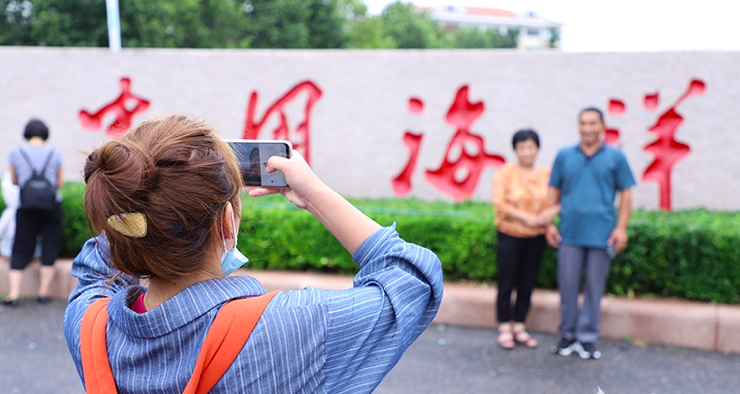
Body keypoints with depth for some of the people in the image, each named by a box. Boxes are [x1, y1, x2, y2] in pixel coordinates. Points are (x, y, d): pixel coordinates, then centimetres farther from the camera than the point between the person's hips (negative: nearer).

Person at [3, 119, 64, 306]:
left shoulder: (16, 152, -1)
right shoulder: (54, 153, -1)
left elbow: (14, 181, 8)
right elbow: (60, 183, 4)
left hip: (26, 206, 0)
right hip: (52, 206, 0)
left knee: (21, 250, 7)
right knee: (50, 247, 9)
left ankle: (13, 294, 2)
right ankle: (43, 292, 12)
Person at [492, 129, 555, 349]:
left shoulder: (546, 174, 4)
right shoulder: (505, 172, -5)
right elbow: (499, 203, -12)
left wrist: (548, 214, -16)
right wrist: (526, 218, -17)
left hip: (536, 237, 3)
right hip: (510, 235, -3)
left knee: (527, 284, 9)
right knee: (507, 283, 1)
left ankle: (519, 327, 21)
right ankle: (504, 329, 13)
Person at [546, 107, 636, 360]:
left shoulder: (615, 157, 4)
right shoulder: (564, 156, 8)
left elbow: (625, 194, 4)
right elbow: (554, 191, 12)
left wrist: (621, 228, -4)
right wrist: (549, 224, 5)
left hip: (602, 233, -1)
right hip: (570, 232, 1)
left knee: (595, 287, 5)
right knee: (567, 284, 5)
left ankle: (587, 338, 15)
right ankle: (568, 334, 19)